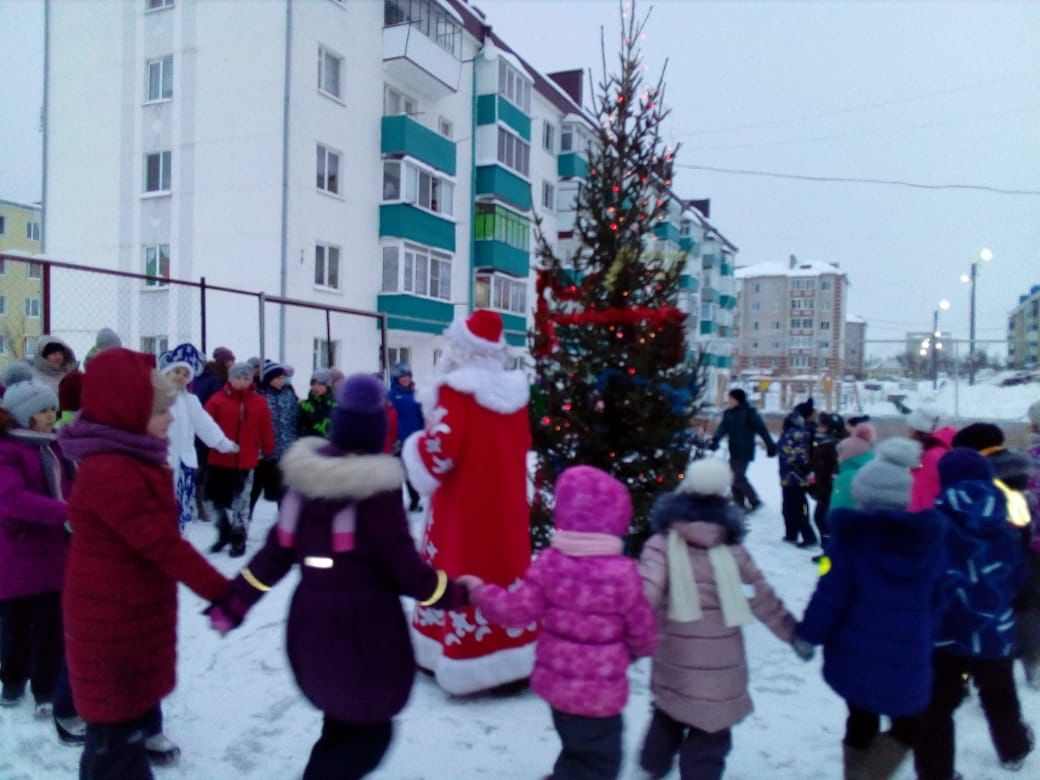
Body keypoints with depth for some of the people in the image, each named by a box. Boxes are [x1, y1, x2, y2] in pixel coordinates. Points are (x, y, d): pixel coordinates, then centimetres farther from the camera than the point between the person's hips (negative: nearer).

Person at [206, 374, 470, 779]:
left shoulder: (307, 476, 0)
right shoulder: (376, 487, -18)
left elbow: (278, 551, 3)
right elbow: (403, 565, -15)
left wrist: (233, 602, 13)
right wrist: (454, 594, -1)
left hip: (311, 620, 7)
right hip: (364, 626, -6)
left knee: (343, 723, 24)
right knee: (371, 731, 10)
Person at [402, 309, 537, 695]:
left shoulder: (456, 389, -15)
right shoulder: (514, 391, 6)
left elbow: (442, 446, -20)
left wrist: (417, 448, -2)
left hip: (463, 504, -6)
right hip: (507, 504, 6)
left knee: (462, 574, 5)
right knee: (506, 568, 13)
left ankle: (464, 658, 13)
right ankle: (513, 655, 22)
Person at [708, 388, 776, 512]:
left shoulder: (749, 413, -9)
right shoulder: (729, 413, 9)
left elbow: (762, 429, -10)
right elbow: (723, 428, -1)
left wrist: (771, 446, -12)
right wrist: (715, 439, -19)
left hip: (745, 451, -7)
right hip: (734, 451, 7)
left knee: (739, 477, -10)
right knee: (734, 477, 9)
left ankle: (754, 501, 3)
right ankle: (739, 503, 20)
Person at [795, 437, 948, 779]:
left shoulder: (851, 535, -10)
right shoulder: (931, 539, -1)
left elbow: (831, 593, -13)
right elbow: (938, 599, 7)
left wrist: (807, 635, -1)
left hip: (853, 654, 0)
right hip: (907, 659, 0)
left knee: (861, 723, 21)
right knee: (907, 726, 20)